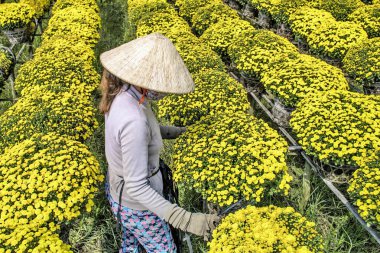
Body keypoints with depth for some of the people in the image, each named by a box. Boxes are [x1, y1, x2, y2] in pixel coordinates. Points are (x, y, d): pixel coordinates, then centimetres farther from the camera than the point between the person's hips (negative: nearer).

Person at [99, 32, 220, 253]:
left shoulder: (122, 92, -13)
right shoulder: (133, 121, -41)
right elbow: (136, 188, -33)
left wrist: (166, 131, 18)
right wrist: (184, 220, -37)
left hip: (120, 187, 7)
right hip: (137, 205, -7)